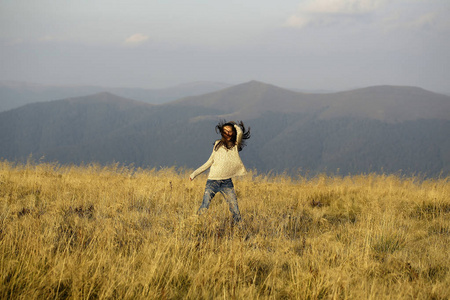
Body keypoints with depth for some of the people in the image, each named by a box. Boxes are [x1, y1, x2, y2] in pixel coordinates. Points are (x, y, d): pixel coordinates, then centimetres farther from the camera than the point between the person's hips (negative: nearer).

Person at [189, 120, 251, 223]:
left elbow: (240, 133, -11)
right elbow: (210, 162, 18)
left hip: (227, 183, 0)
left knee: (235, 209, -5)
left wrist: (235, 125, 11)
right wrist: (194, 174, 18)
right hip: (213, 181, 0)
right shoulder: (218, 144, 11)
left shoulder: (235, 146, 8)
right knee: (204, 208, -11)